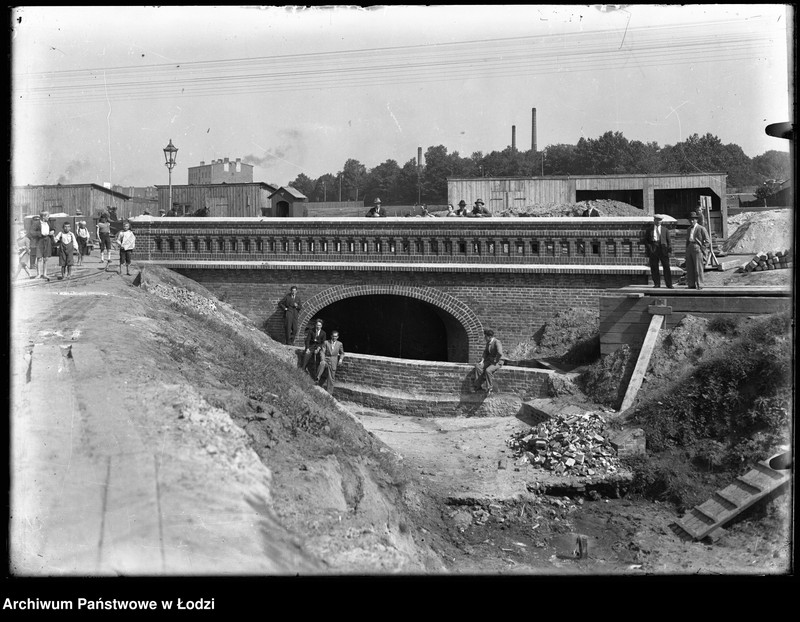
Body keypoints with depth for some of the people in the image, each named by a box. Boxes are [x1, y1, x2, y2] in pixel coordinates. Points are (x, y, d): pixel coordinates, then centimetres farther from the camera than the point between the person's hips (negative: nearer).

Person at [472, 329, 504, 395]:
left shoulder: (497, 342, -20)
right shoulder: (488, 343, 9)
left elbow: (500, 353, -34)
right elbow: (485, 352, 19)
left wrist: (495, 361, -22)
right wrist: (482, 360, 4)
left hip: (497, 362, -9)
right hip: (489, 360, 9)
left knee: (488, 370, -32)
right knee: (478, 367, -11)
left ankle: (490, 387, -14)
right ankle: (479, 385, -11)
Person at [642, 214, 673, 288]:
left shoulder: (665, 229, 12)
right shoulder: (649, 229, 12)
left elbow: (669, 240, 8)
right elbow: (645, 240, 11)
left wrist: (669, 250, -3)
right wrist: (648, 248, -3)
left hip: (663, 249, -1)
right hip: (653, 249, 1)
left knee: (666, 267, -3)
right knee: (654, 267, 0)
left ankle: (669, 284, 1)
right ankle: (656, 283, 8)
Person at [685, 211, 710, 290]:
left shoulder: (701, 229, -2)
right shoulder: (689, 229, 19)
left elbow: (708, 241, -4)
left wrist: (701, 249, -10)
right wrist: (687, 250, 13)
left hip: (697, 249, -6)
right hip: (689, 249, 7)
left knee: (698, 268, -7)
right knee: (689, 269, 3)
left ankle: (699, 285, -6)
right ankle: (691, 285, 7)